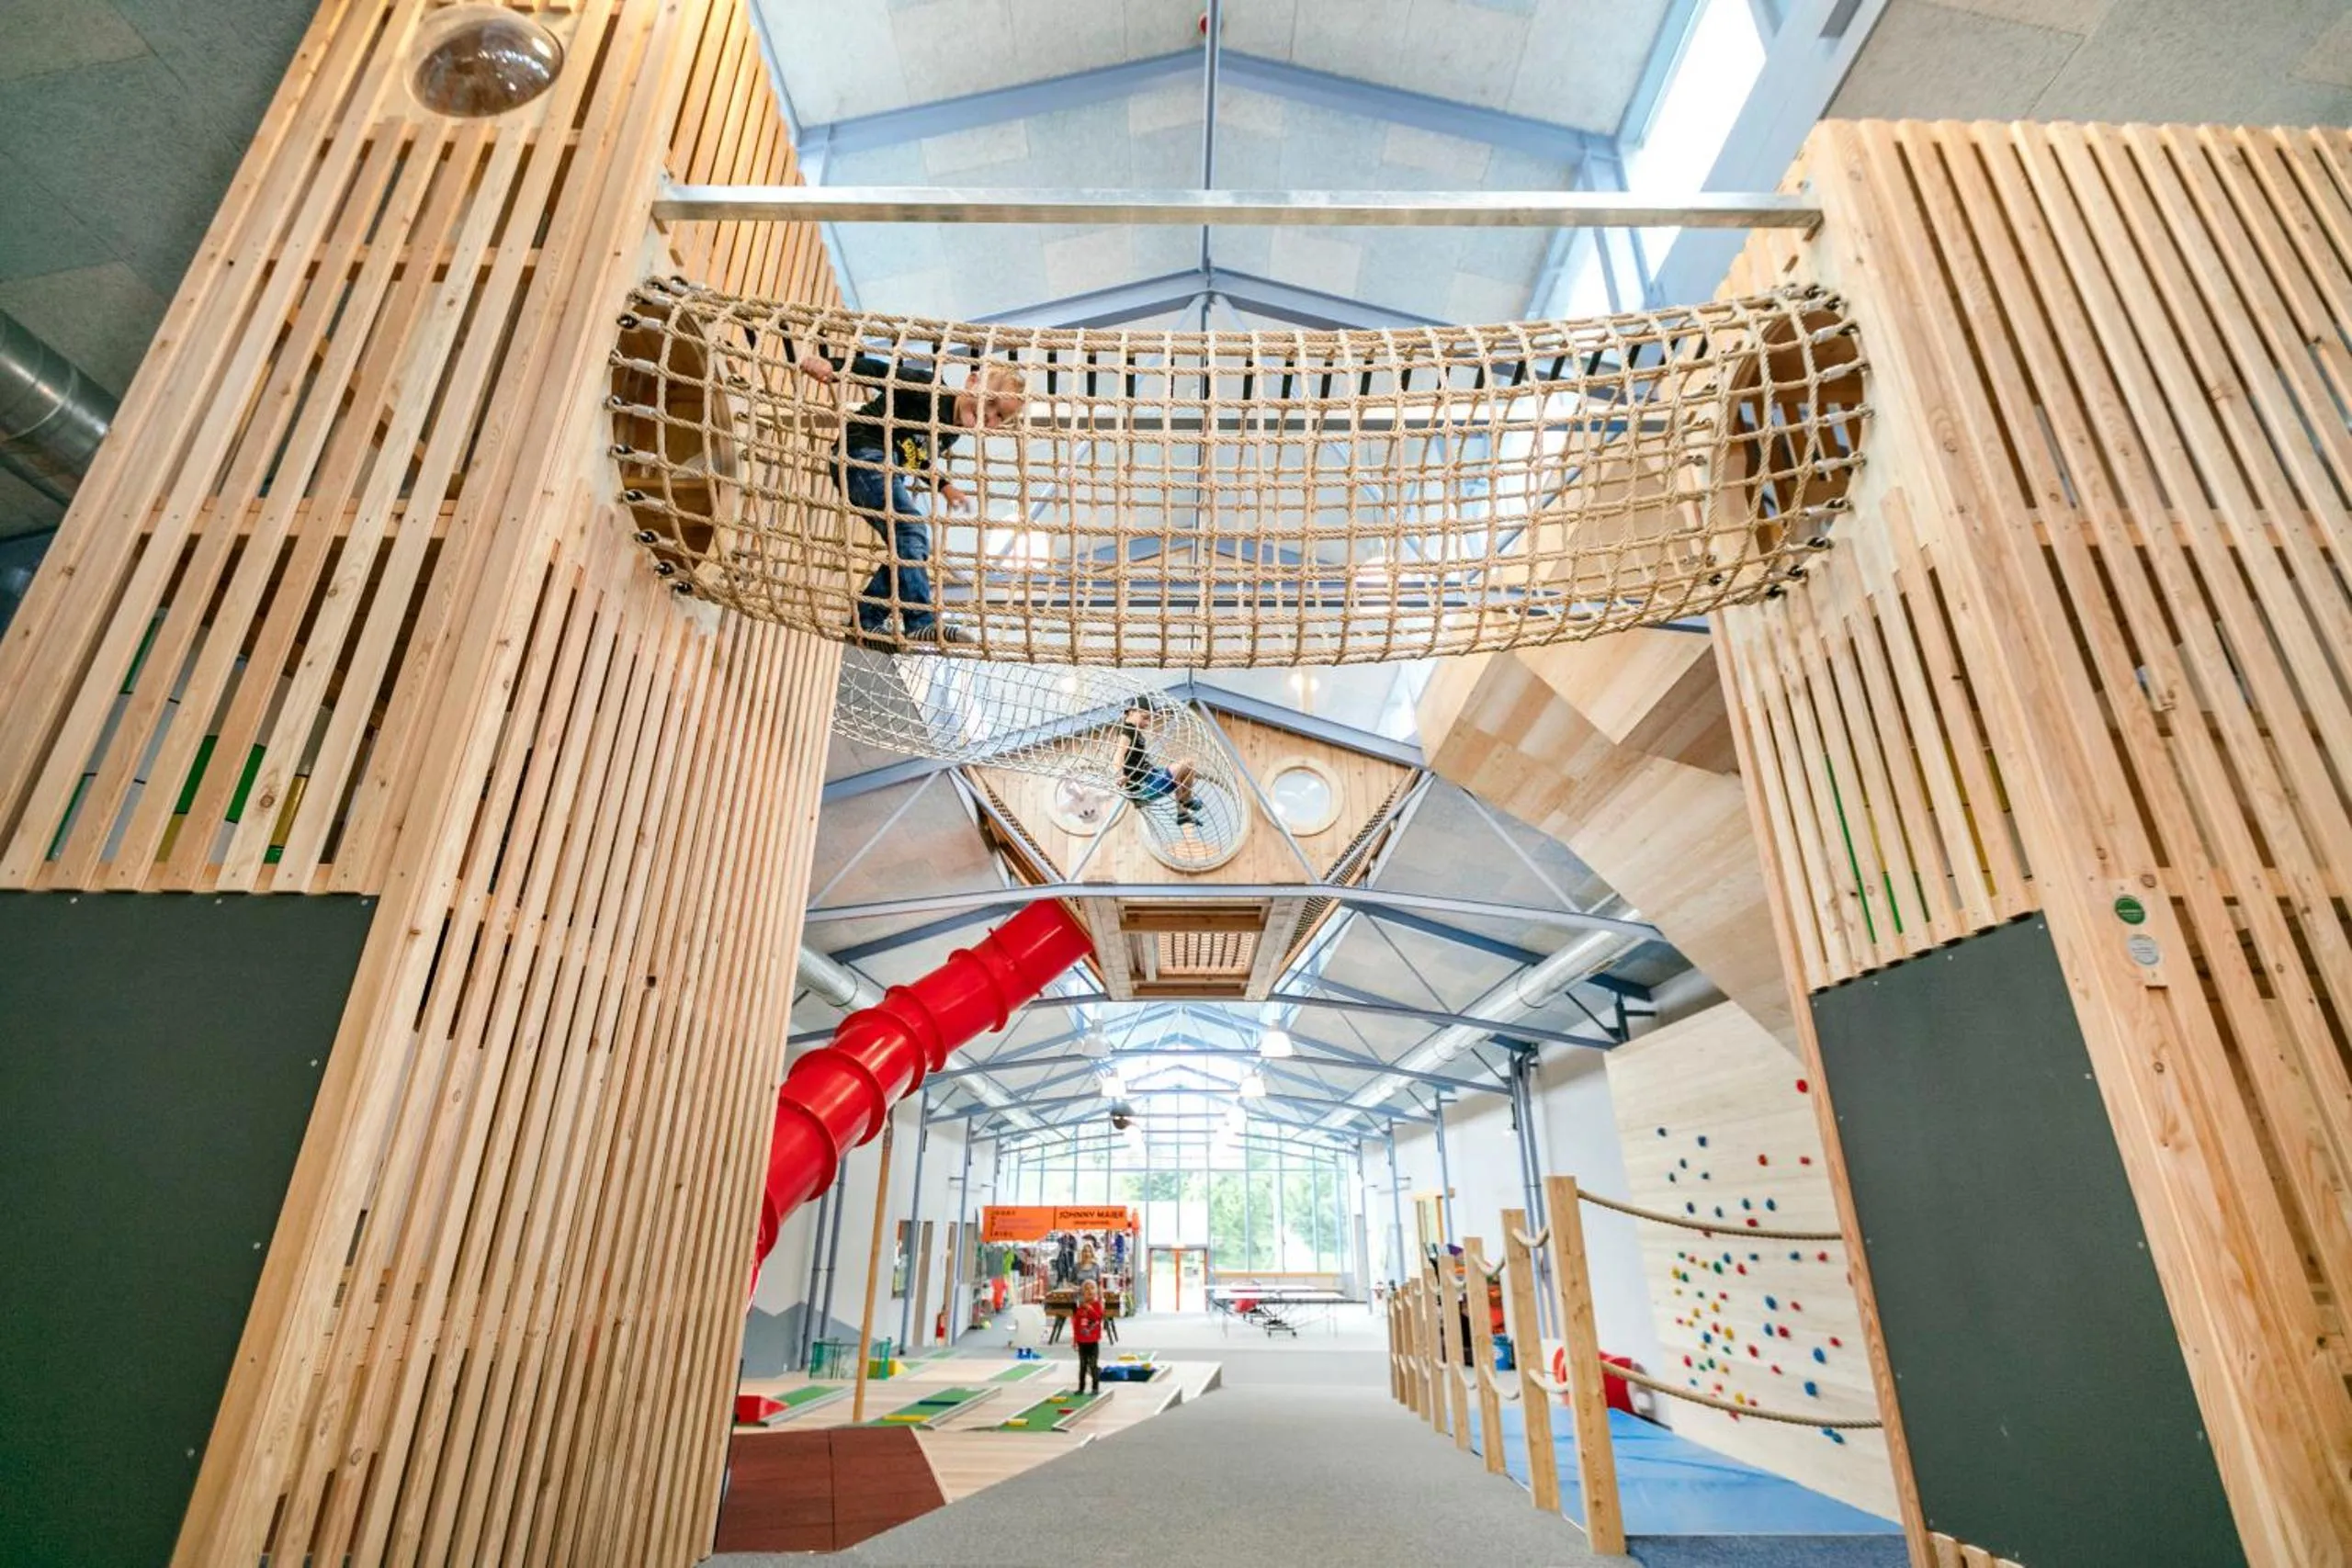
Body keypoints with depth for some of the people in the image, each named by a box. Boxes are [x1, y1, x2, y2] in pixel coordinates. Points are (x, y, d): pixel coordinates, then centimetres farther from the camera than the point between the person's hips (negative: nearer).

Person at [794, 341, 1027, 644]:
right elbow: (879, 372, -21)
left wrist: (945, 486, 16)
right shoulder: (930, 389, -12)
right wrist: (830, 366, -35)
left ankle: (866, 620, 11)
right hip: (863, 457, -9)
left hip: (888, 472, 10)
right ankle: (921, 623, -30)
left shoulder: (951, 431, 12)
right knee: (911, 531, -24)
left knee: (908, 548, 5)